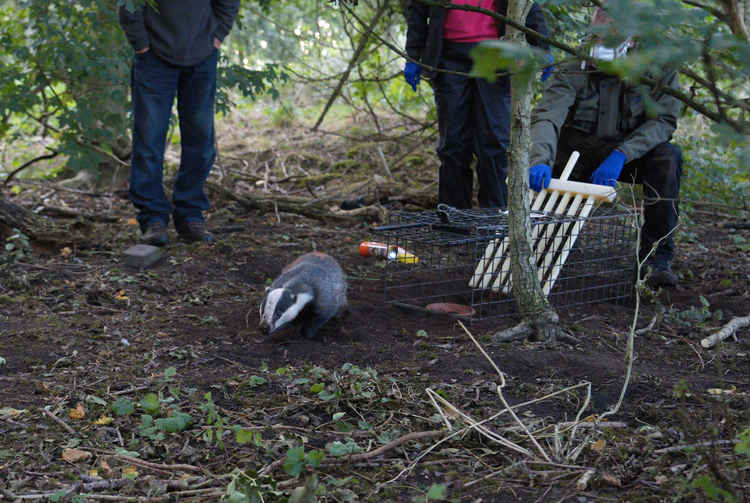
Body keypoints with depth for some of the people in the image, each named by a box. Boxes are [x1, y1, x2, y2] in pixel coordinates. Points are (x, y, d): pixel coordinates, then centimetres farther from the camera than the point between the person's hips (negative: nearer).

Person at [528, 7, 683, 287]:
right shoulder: (572, 73, -14)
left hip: (629, 156, 0)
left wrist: (620, 154, -31)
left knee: (668, 157, -30)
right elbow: (546, 116, -28)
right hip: (576, 155, 0)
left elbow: (664, 120, -16)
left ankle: (656, 258, -28)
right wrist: (540, 160, -49)